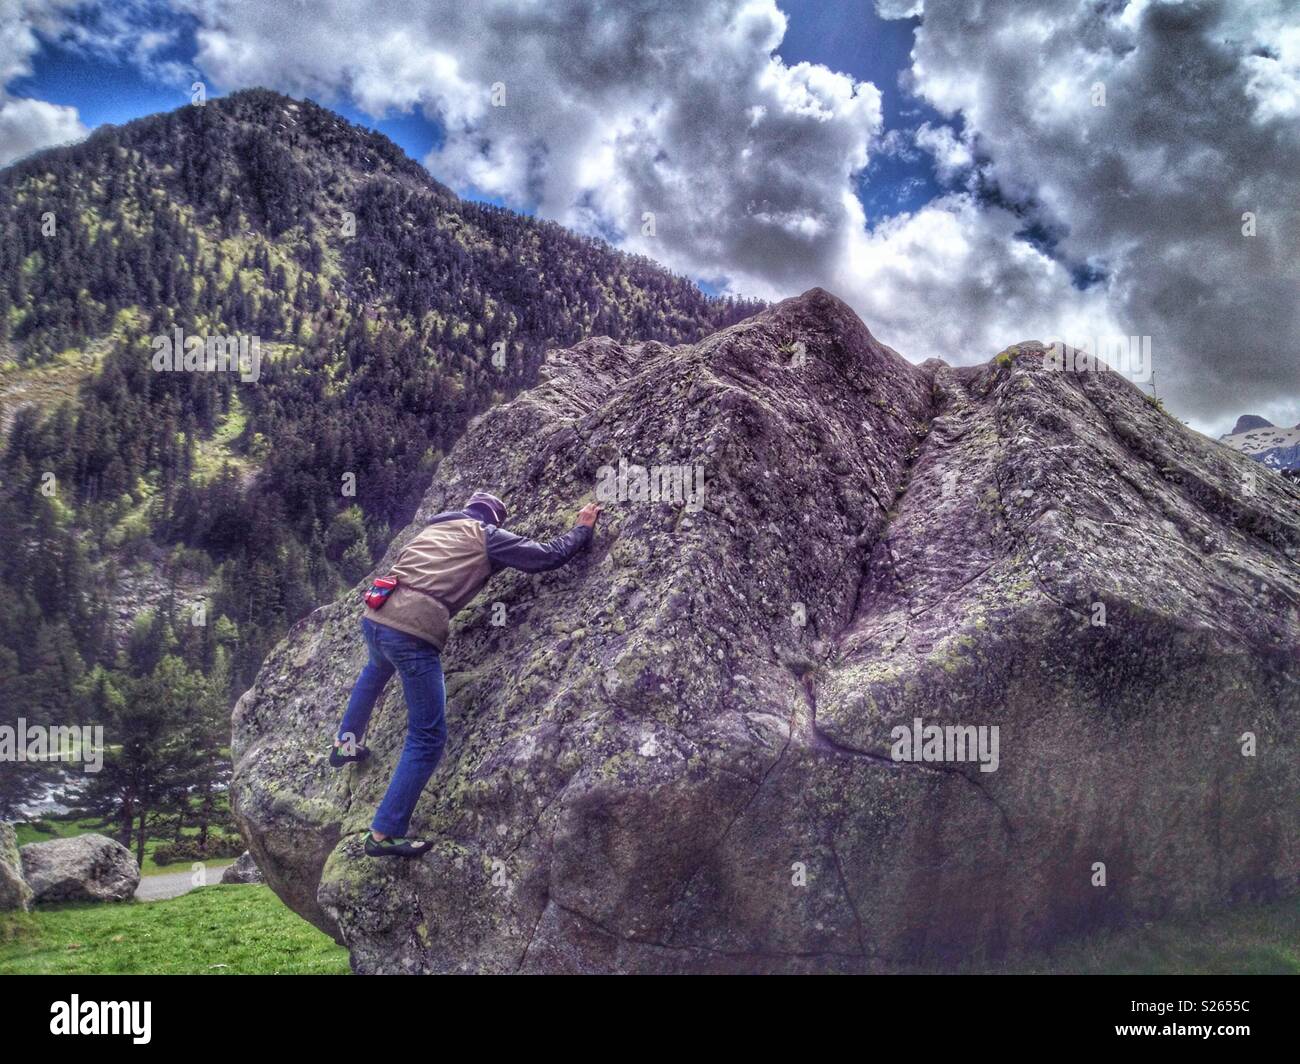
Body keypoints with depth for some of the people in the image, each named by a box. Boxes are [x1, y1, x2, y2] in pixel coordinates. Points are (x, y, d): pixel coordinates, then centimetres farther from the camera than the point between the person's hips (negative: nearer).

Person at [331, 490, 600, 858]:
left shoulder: (434, 527, 23)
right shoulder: (488, 538, 6)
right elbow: (549, 555, 6)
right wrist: (583, 528, 23)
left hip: (375, 617, 7)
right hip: (412, 632, -7)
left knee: (377, 668, 44)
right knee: (428, 738, 3)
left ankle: (345, 744, 55)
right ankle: (385, 834, 2)